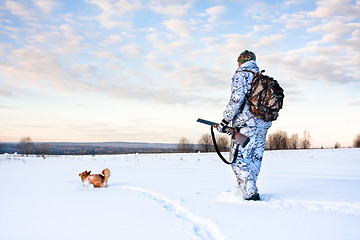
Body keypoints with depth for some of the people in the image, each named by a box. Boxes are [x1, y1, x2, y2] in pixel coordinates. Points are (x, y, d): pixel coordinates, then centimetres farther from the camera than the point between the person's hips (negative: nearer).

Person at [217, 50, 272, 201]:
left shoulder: (240, 75, -2)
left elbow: (237, 99, -16)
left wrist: (225, 120, -12)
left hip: (245, 125, -8)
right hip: (264, 125, 8)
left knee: (238, 160, -5)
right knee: (255, 160, 12)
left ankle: (251, 195, -12)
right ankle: (251, 191, 17)